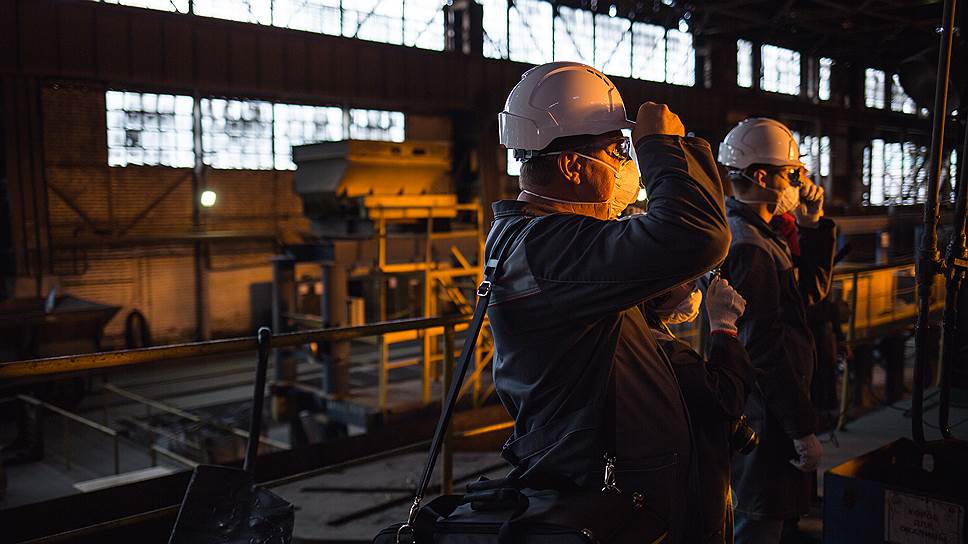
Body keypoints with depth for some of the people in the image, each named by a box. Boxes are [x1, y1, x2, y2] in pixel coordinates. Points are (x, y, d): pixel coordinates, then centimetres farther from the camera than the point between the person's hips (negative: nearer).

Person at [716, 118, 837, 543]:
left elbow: (811, 290, 18)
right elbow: (767, 348, -25)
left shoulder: (748, 233, 12)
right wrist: (803, 430, -20)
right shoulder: (750, 247, -22)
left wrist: (812, 226, 7)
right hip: (764, 420, -11)